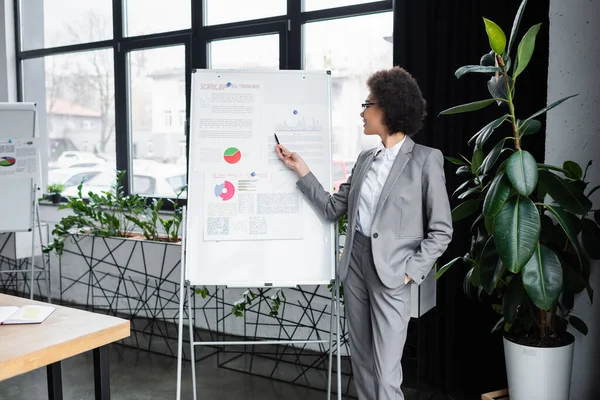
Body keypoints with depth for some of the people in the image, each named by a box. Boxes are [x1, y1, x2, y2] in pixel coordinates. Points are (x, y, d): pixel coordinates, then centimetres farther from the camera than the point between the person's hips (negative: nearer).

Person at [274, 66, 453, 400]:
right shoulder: (366, 159, 11)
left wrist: (411, 270, -12)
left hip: (391, 272, -6)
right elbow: (334, 209, 9)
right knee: (362, 362, 15)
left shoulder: (426, 159, -7)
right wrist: (302, 171, 6)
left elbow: (441, 230, -6)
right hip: (355, 263, 6)